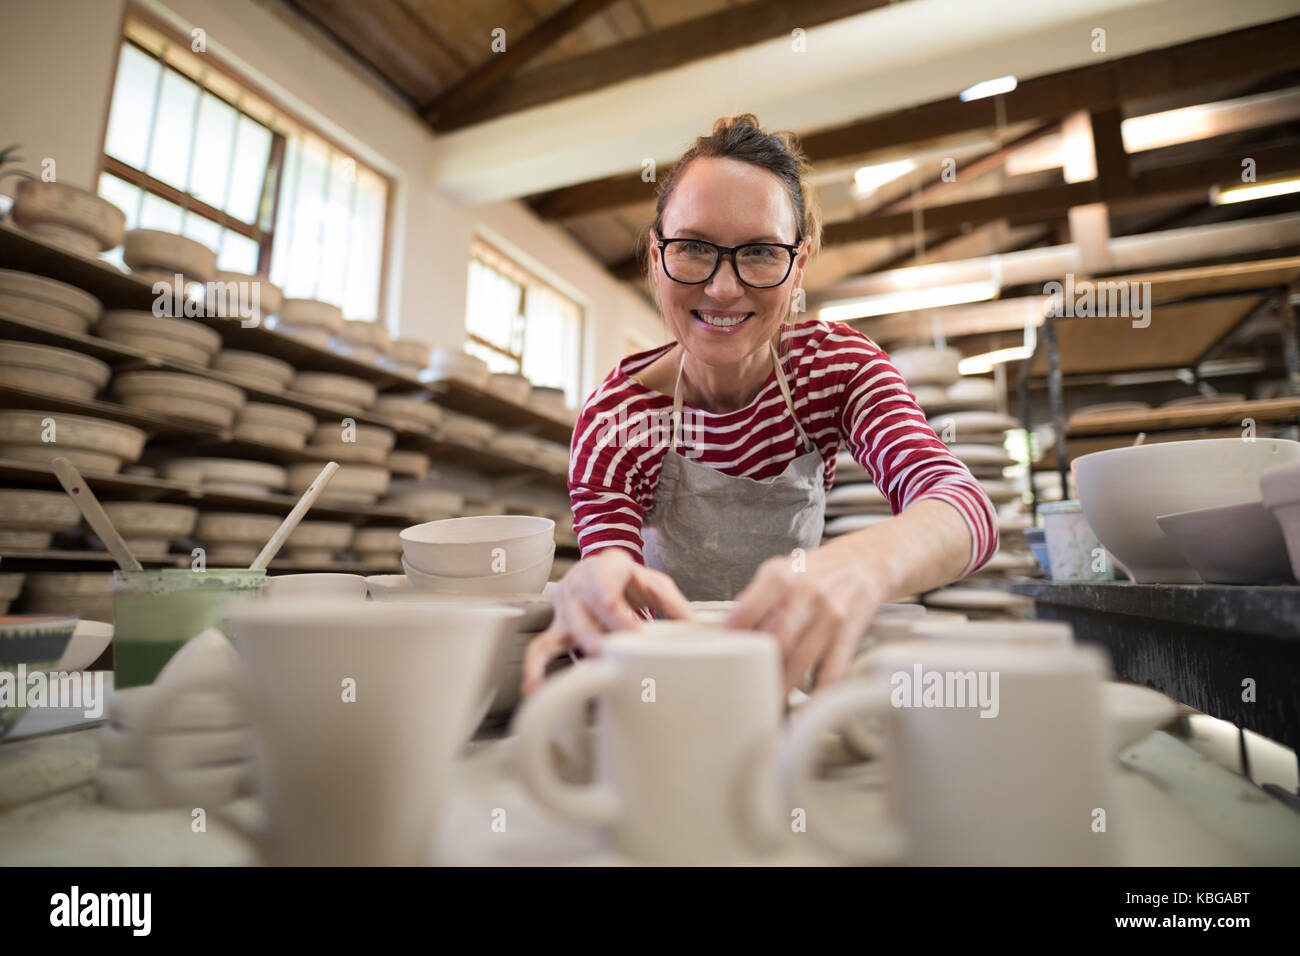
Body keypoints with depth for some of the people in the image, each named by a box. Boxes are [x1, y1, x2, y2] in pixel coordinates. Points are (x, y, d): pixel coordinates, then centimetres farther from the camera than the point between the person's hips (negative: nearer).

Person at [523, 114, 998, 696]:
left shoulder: (840, 364, -12)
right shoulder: (615, 421, -17)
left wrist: (866, 562, -50)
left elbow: (964, 506, -28)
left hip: (796, 662, 2)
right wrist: (594, 599, -47)